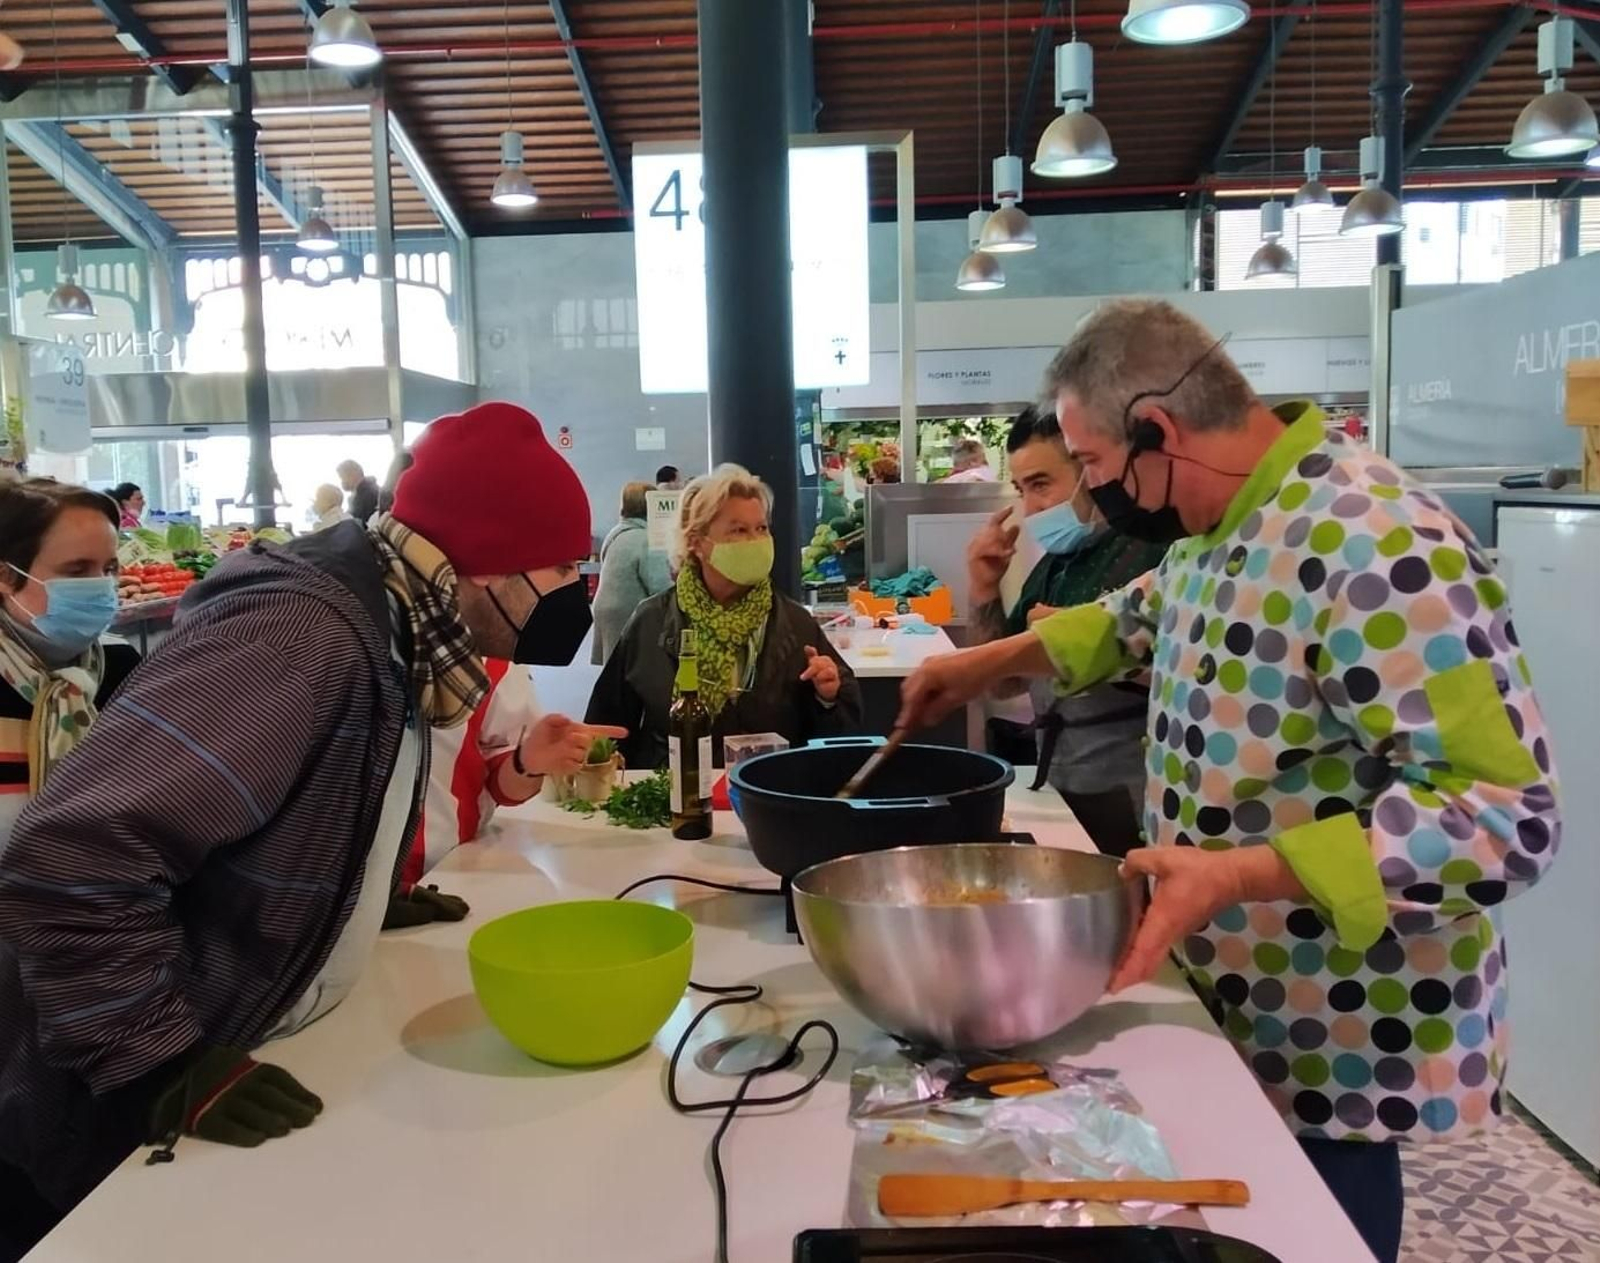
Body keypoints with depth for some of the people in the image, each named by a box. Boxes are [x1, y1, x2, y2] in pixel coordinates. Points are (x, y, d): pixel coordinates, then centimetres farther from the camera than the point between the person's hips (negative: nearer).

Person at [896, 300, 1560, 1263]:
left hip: (1340, 1051, -8)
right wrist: (992, 662, 15)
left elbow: (1508, 813, -29)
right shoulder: (1218, 527, 2)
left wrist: (1240, 875, -36)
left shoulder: (1374, 546, -27)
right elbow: (1143, 619, 24)